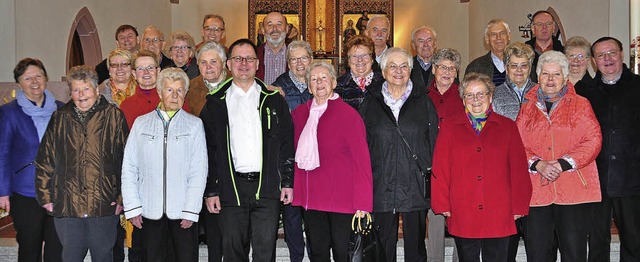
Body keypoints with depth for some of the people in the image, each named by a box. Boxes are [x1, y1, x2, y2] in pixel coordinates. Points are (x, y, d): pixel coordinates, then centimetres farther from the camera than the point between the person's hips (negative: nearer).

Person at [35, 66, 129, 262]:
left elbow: (127, 160, -1)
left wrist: (122, 197, -5)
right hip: (66, 205, 2)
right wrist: (45, 196, 5)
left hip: (104, 204, -2)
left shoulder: (114, 116, 1)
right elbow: (44, 160, 10)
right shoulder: (60, 119, 8)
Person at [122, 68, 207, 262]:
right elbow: (129, 168, 8)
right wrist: (132, 207, 0)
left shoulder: (194, 124, 5)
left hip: (183, 211, -1)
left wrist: (190, 210, -7)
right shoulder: (141, 123, 10)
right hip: (149, 210, 1)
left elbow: (199, 171, 0)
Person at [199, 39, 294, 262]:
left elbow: (287, 143, 8)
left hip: (267, 187, 0)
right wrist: (210, 190, 0)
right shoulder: (216, 103, 8)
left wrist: (288, 182, 1)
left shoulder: (273, 100, 10)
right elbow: (208, 149, 6)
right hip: (231, 187, 0)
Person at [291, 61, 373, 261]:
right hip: (311, 198, 4)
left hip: (341, 198, -4)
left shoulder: (348, 114, -8)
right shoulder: (299, 114, 7)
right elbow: (296, 153, 17)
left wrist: (363, 202, -13)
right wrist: (292, 187, 6)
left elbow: (361, 160, -10)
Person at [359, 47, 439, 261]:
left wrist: (433, 175, 0)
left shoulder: (423, 102, 8)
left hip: (416, 186, 0)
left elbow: (434, 142, 7)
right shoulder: (371, 103, 9)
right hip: (381, 187, 1)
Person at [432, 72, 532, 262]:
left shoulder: (508, 127, 8)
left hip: (499, 216, 0)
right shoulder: (449, 128, 8)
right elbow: (440, 170, 4)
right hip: (462, 216, 0)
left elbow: (519, 169, 5)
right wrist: (442, 204, -2)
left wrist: (519, 207, 1)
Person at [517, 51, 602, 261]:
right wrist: (538, 164, -12)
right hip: (536, 189, 2)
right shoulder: (527, 108, 14)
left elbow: (593, 140, -2)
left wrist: (563, 163, -14)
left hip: (574, 188, -2)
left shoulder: (580, 105, 8)